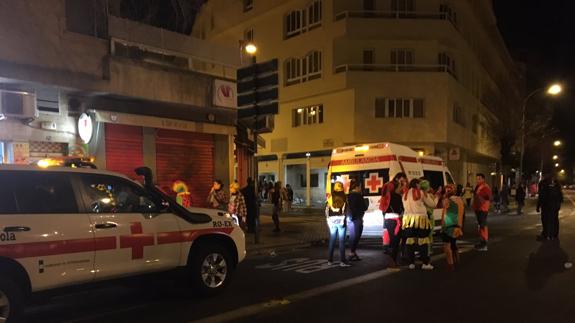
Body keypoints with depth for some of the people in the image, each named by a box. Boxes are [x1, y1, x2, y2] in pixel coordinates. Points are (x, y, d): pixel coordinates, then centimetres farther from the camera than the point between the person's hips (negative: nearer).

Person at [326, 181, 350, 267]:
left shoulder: (330, 197, 5)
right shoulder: (344, 197, -3)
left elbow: (327, 210, 4)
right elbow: (345, 209, -12)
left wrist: (328, 220, 10)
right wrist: (344, 219, -9)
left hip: (332, 220, 3)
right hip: (341, 220, -3)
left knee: (332, 240, 12)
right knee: (342, 241, -1)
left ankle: (330, 260, 16)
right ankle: (342, 261, -3)